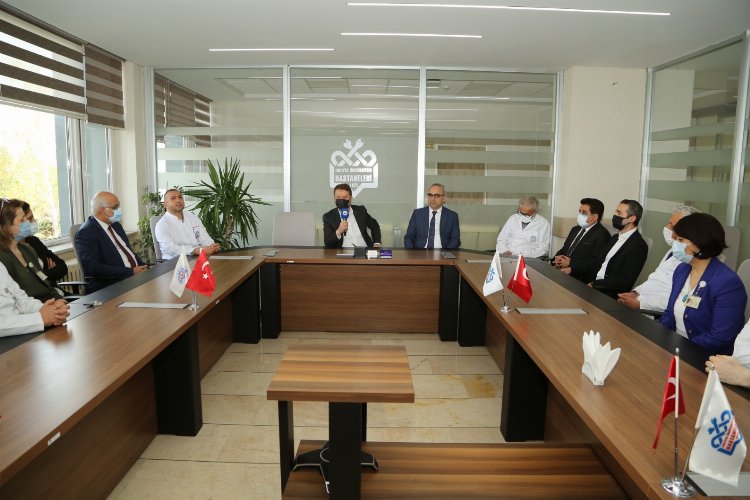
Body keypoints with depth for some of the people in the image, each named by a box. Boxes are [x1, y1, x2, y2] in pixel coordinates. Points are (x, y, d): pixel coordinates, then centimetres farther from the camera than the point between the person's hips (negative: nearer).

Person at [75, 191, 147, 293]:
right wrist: (131, 272, -18)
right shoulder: (86, 232, -9)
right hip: (111, 287, -8)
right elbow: (93, 268, -18)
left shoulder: (115, 225, 16)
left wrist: (144, 268, 1)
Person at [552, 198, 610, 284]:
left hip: (581, 280, -8)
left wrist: (571, 264, -16)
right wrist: (558, 258, -1)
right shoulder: (575, 229, 22)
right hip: (561, 272, 8)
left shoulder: (602, 234, -5)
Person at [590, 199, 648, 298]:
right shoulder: (615, 238, 17)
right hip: (594, 289, 7)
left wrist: (594, 284, -16)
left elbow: (626, 281, -17)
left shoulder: (638, 245, -10)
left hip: (610, 295, -7)